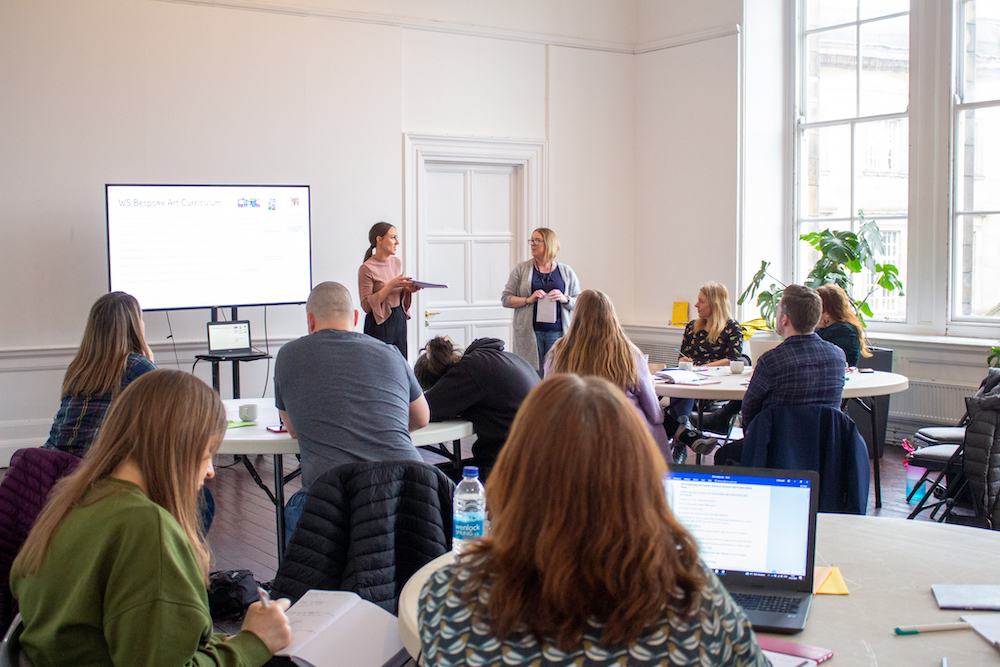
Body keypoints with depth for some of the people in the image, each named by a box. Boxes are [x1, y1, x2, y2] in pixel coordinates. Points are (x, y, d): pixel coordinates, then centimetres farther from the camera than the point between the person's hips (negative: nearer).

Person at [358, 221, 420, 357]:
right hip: (379, 324, -6)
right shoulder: (367, 268, -12)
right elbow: (366, 305, -16)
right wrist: (391, 285, -20)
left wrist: (407, 289, -1)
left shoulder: (397, 262, 9)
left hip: (399, 319, 7)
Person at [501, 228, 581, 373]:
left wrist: (564, 299, -9)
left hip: (557, 332, 1)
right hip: (529, 333, -1)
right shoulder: (521, 269, 9)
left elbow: (578, 303, 12)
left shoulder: (566, 272, 11)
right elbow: (505, 299, 5)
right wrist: (528, 300, -10)